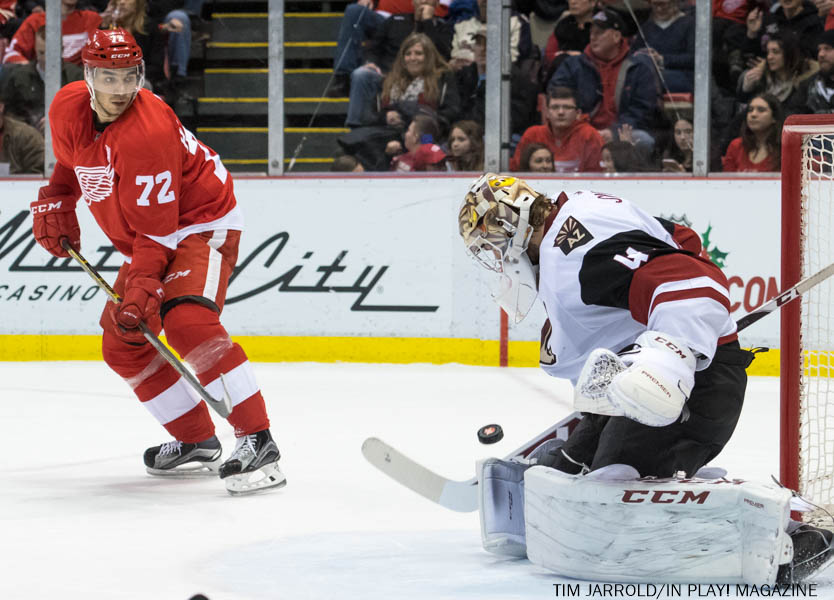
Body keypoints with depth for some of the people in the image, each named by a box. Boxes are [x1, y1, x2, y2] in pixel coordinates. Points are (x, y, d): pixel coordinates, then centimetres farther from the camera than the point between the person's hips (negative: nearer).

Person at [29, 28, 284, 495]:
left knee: (187, 322, -31)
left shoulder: (149, 133, -31)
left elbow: (157, 230, -28)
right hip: (145, 237, 9)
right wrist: (55, 203, 5)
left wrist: (142, 286, -36)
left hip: (202, 224, -9)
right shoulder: (68, 109, -7)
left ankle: (258, 443, -35)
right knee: (122, 344, 10)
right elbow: (71, 160, 19)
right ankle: (198, 443, 20)